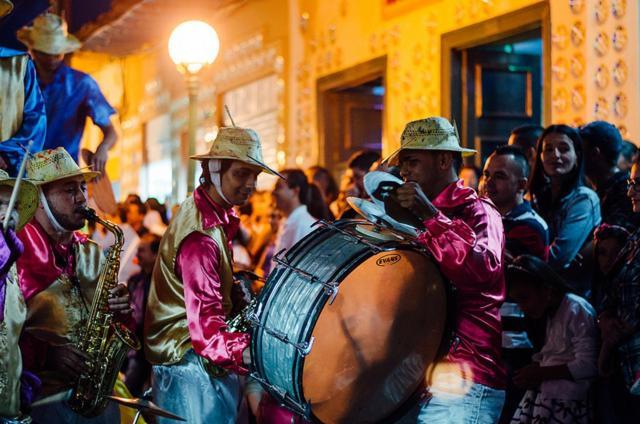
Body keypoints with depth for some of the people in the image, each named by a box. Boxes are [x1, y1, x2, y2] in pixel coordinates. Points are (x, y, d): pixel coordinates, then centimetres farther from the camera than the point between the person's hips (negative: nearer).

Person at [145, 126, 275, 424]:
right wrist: (245, 354, -45)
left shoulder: (216, 215, 8)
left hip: (210, 360, 10)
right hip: (187, 363, -10)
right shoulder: (201, 234, -24)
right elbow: (206, 324, -32)